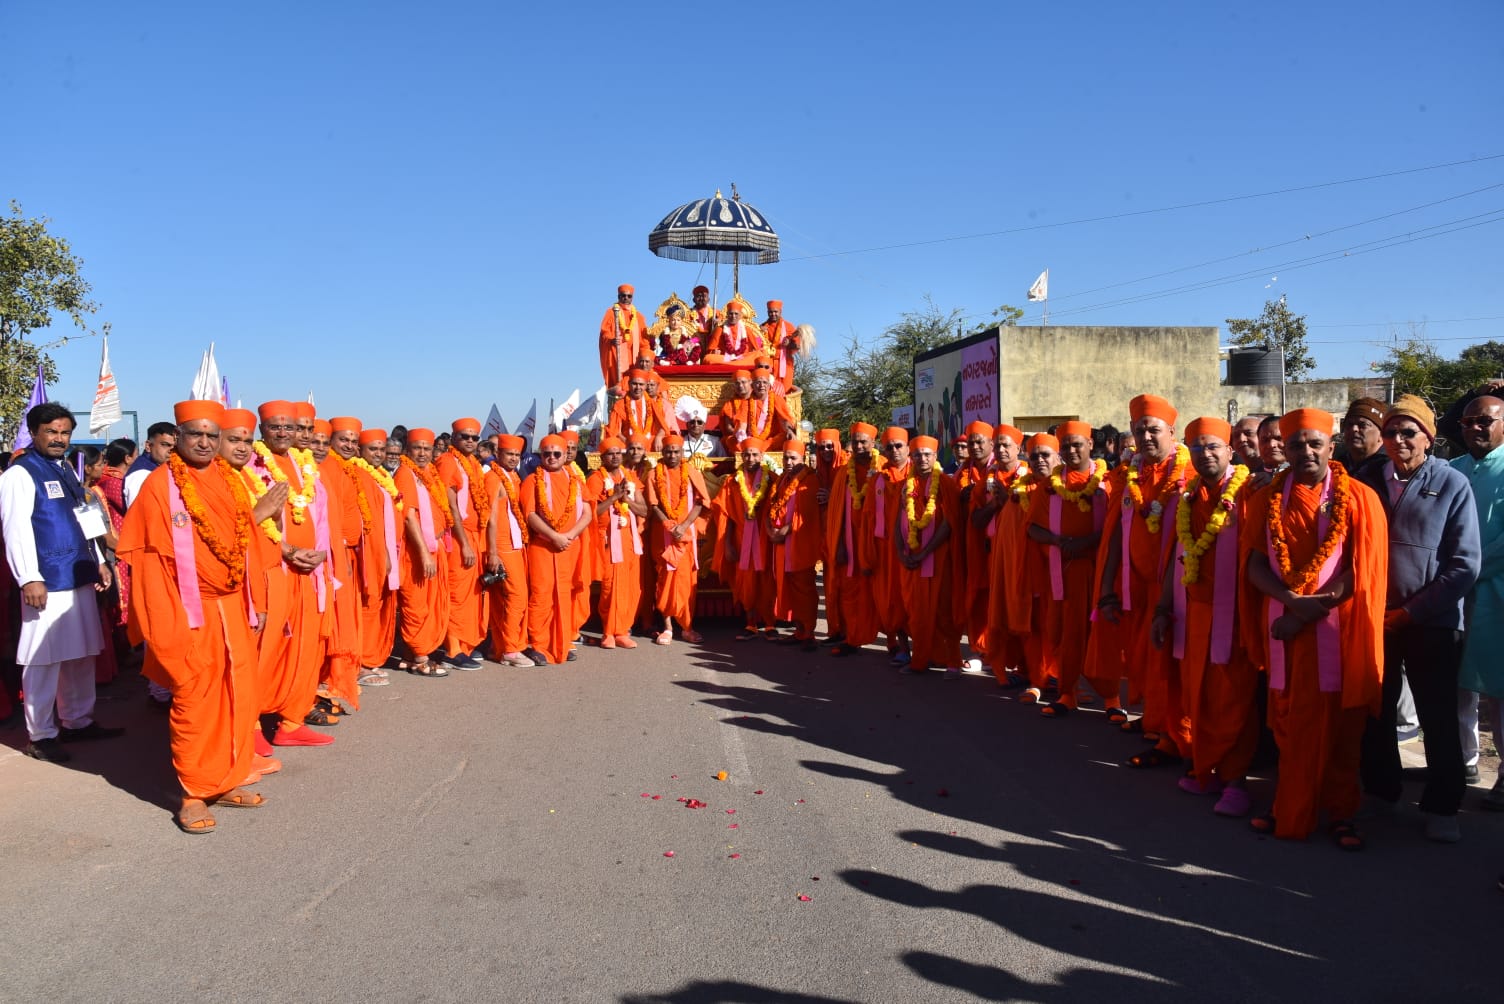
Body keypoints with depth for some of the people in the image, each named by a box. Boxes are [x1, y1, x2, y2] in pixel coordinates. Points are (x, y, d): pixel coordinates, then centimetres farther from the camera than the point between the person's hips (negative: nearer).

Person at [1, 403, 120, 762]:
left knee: (81, 653, 14)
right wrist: (29, 579, -20)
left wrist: (98, 561, 20)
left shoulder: (66, 470, 16)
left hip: (79, 577, 8)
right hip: (47, 582, -8)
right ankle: (40, 735, 7)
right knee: (44, 658, -3)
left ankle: (78, 722, 25)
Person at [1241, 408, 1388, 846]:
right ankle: (1292, 809, 18)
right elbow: (1254, 563, 0)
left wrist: (1307, 612, -15)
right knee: (1289, 723, 7)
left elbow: (1362, 571, -7)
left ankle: (1340, 813, 17)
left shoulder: (1359, 498, -1)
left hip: (1336, 627, -2)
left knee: (1338, 723, 4)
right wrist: (1295, 601, -17)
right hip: (1283, 624, 2)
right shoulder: (1265, 499, 6)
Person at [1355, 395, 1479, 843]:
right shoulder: (1367, 480, 3)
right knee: (1374, 712, 11)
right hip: (1373, 617, 3)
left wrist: (1411, 611, -11)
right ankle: (1380, 790, 28)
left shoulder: (1452, 484, -5)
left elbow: (1465, 564, -7)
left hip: (1431, 622, -2)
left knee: (1439, 719, 6)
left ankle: (1441, 807, 21)